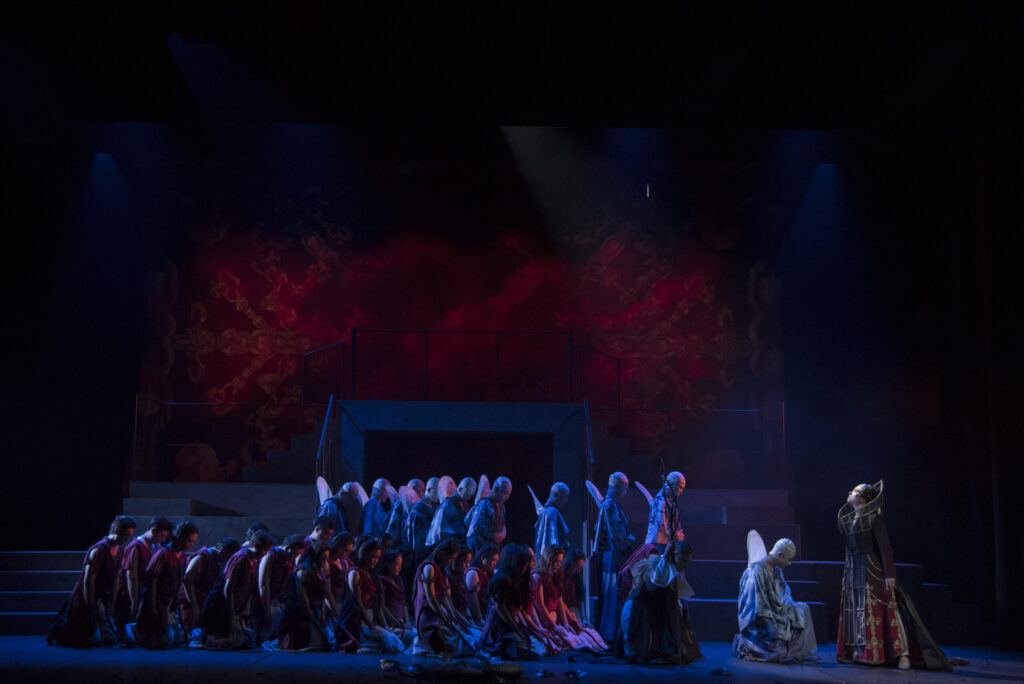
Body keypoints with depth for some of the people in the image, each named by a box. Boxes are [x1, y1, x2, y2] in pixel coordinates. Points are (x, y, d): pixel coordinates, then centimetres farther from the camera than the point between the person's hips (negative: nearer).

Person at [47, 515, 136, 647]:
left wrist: (111, 604, 6)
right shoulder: (98, 551, -22)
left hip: (100, 600, 8)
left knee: (111, 639, 8)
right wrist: (91, 606, -17)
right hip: (84, 600, -8)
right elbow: (88, 581, -21)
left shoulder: (119, 549, 4)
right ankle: (58, 631, 20)